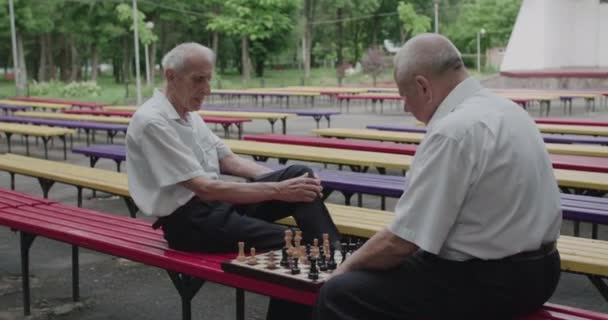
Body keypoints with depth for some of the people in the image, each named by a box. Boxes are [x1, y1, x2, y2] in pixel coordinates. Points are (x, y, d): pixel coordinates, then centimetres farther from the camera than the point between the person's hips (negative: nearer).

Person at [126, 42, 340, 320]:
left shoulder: (189, 115, 11)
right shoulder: (152, 122, -18)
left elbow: (230, 161, 14)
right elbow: (205, 189, -23)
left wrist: (284, 181, -2)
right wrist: (278, 190, -24)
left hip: (215, 200, 8)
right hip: (187, 220, -8)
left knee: (300, 173, -9)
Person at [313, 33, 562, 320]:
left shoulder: (453, 131, -22)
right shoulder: (503, 108, 7)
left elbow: (400, 242, -20)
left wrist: (349, 265, -2)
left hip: (487, 281, -10)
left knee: (338, 294, -7)